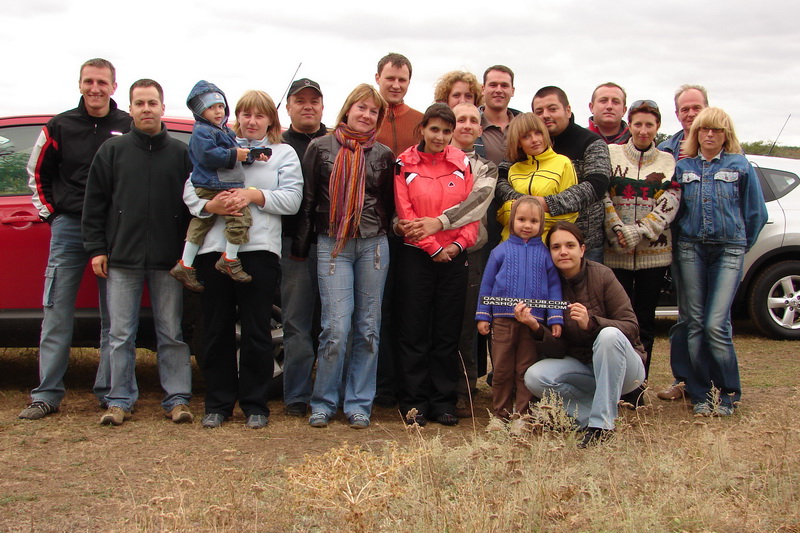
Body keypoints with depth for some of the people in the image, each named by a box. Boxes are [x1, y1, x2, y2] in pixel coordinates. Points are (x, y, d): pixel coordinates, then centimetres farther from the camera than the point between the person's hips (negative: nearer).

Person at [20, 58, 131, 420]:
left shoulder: (129, 127, 1)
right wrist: (50, 213, 9)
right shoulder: (60, 126, 7)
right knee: (56, 315, 1)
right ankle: (47, 395, 6)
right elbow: (37, 173, 17)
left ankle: (109, 392, 11)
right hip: (68, 228, 1)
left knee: (114, 317, 3)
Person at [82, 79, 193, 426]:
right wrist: (95, 248, 0)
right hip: (122, 259, 1)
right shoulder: (112, 150, 8)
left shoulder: (181, 153, 6)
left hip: (168, 261, -1)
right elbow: (94, 203, 7)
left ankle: (177, 398, 10)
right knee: (121, 335, 4)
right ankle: (120, 401, 12)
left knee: (172, 335, 4)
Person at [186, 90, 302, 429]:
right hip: (214, 247, 2)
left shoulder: (283, 154, 14)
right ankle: (218, 404, 15)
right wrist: (210, 205, -15)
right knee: (217, 330, 5)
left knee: (256, 331, -1)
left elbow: (292, 198, -1)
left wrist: (254, 195, -14)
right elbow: (190, 190, 6)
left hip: (259, 248, -2)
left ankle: (255, 405, 9)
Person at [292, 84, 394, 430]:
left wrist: (383, 238, 7)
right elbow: (307, 199, 5)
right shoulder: (320, 148, 5)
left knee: (368, 328, 4)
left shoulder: (383, 155, 9)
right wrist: (300, 246, 4)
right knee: (336, 327, -8)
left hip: (373, 245, 2)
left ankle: (359, 404, 14)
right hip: (332, 245, -2)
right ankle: (323, 403, 8)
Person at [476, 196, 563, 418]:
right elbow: (487, 284, 7)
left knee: (526, 371, 6)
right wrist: (483, 316, 4)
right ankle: (501, 414, 16)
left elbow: (554, 286, 5)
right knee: (502, 370, 6)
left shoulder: (544, 253, 5)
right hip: (503, 319, 0)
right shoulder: (501, 250, 4)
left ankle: (523, 415, 14)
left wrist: (555, 319, -1)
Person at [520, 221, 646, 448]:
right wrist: (536, 327, -26)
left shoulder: (602, 275, -15)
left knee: (609, 335, -34)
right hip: (581, 366, 3)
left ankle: (601, 423, -27)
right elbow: (558, 348, -6)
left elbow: (631, 327, -19)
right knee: (535, 376, -22)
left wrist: (590, 322, -34)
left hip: (622, 366, -3)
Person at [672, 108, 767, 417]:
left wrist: (740, 245, 12)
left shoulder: (740, 167, 5)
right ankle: (701, 394, 11)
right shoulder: (683, 167, 10)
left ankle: (728, 394, 4)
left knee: (716, 324, -11)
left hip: (728, 251, -2)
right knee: (695, 323, 2)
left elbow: (756, 214, 10)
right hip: (691, 249, 2)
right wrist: (682, 238, 8)